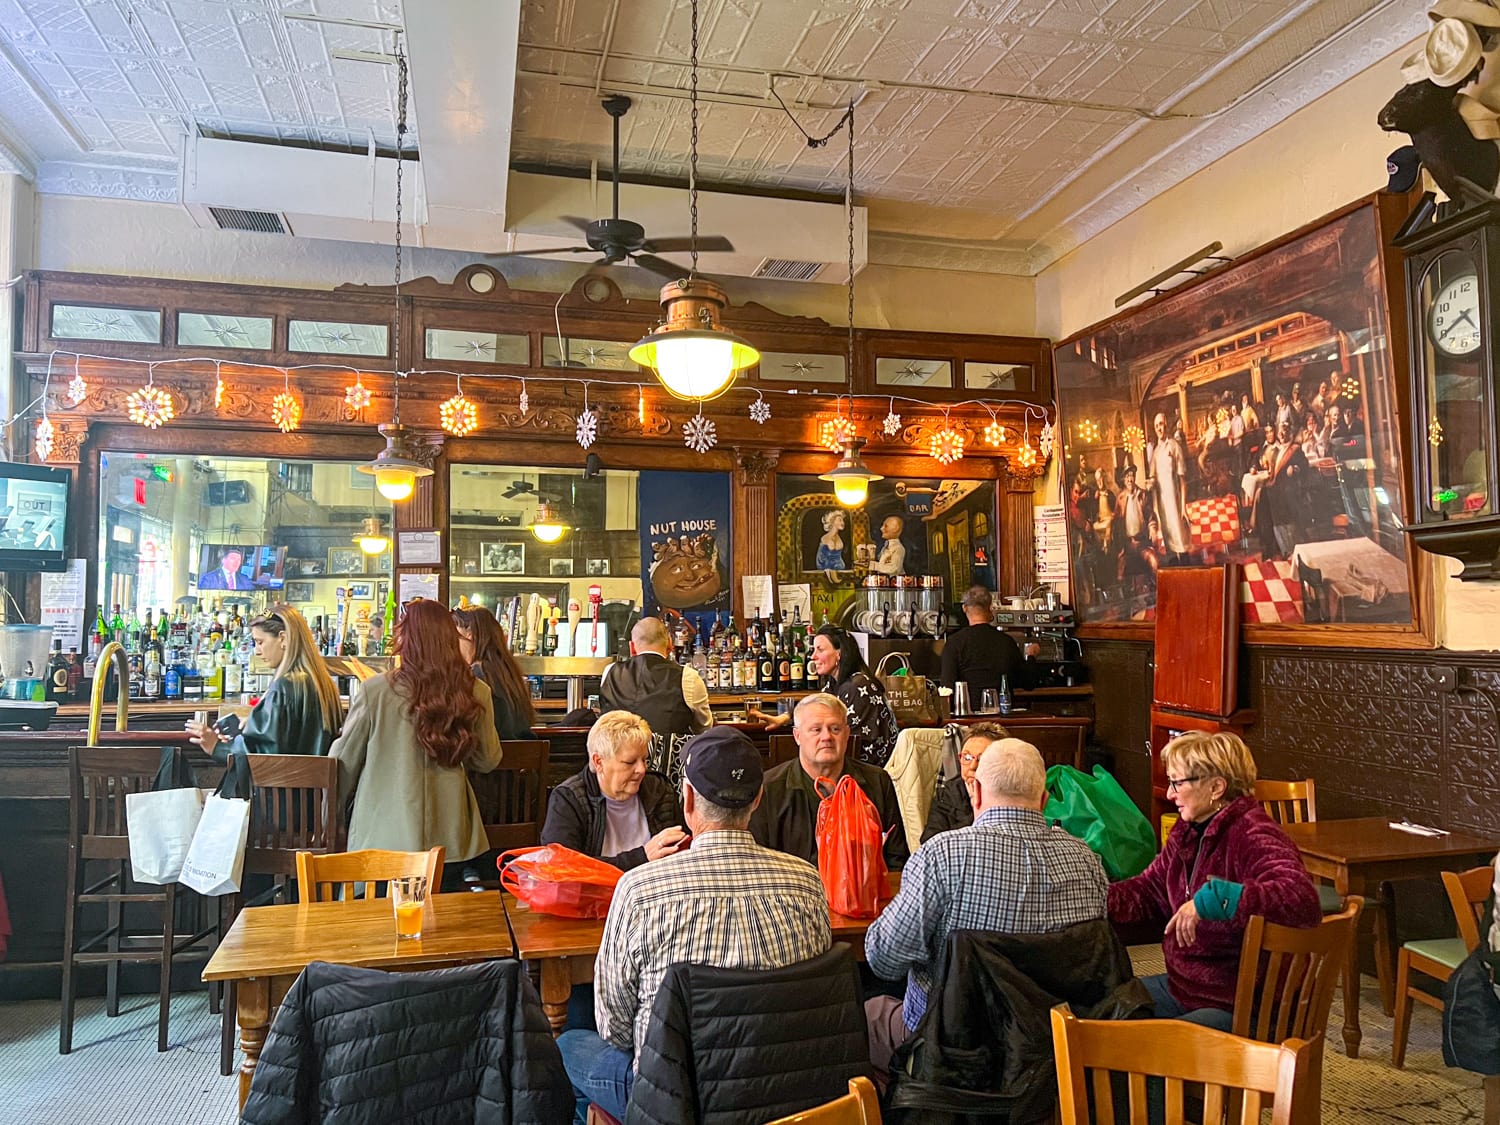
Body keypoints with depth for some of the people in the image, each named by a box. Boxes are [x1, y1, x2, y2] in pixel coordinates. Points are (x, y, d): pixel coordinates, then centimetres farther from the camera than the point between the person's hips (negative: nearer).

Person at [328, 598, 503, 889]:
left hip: (383, 840, -2)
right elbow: (487, 761, 5)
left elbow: (344, 764, -1)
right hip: (450, 841, 2)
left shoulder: (376, 691, -14)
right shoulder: (475, 693, -8)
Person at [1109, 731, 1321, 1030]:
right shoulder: (1188, 832, 7)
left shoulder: (1253, 837, -22)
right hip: (1182, 988, 9)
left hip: (1237, 1006, -9)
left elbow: (1303, 899, -39)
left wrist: (1211, 899, -41)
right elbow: (1148, 890, 15)